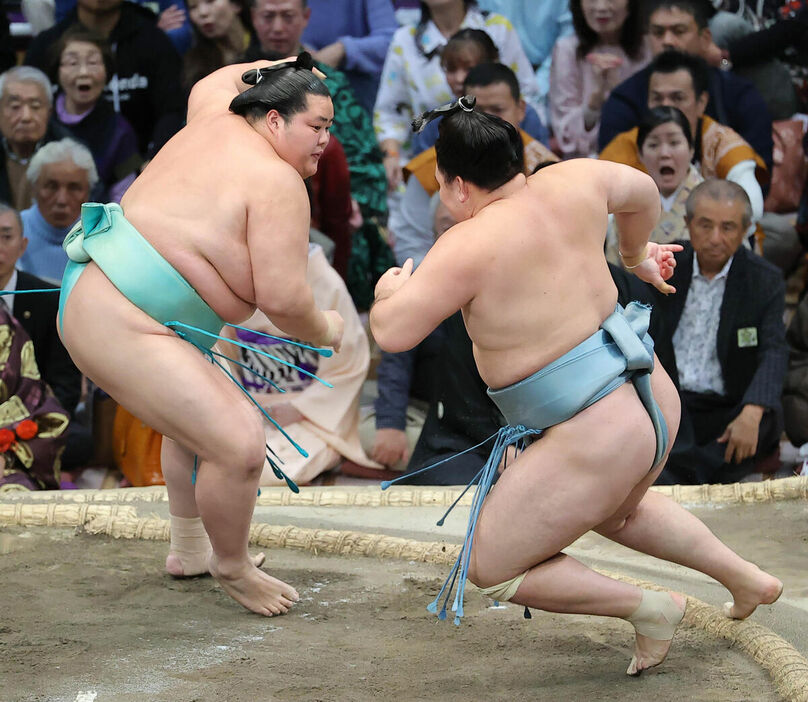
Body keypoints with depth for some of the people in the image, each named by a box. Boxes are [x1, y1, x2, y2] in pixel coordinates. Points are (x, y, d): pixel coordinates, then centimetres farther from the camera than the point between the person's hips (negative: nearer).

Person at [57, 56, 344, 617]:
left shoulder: (219, 119, 8)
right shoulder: (277, 182, -17)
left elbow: (211, 84, 35)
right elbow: (282, 297, -21)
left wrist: (275, 68, 46)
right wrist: (325, 332, -2)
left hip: (94, 292, 12)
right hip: (121, 331, -12)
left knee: (198, 412, 31)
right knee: (239, 442, -18)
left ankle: (188, 550, 44)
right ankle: (231, 569, 6)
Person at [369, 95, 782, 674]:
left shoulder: (469, 246, -21)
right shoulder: (571, 182, 0)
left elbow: (392, 334, -18)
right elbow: (643, 191, 20)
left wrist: (388, 292, 6)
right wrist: (637, 252, 41)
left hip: (594, 441, -9)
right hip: (653, 397, 9)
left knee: (490, 570, 9)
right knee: (614, 511, 40)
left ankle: (649, 608, 8)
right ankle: (748, 579, 42)